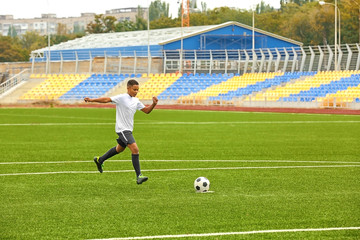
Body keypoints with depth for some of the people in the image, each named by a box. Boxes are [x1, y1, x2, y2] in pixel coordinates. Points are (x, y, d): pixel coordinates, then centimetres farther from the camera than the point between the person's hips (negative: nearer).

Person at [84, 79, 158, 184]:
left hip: (128, 129, 9)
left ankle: (100, 160, 46)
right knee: (135, 149, -19)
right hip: (122, 129, -9)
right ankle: (139, 176, -20)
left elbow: (146, 110, 16)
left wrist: (154, 104, -2)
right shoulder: (122, 98, -12)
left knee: (120, 148, 26)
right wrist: (92, 100, -25)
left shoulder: (136, 101, 10)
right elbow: (107, 100, -16)